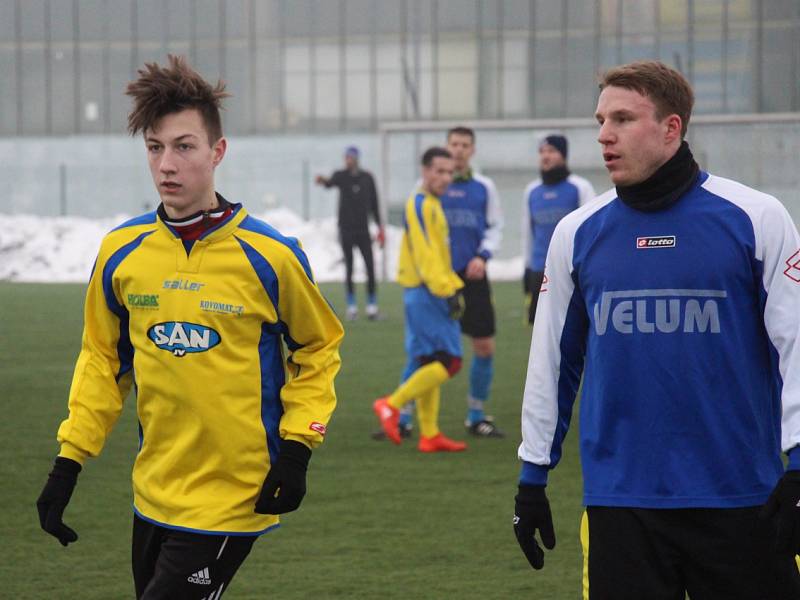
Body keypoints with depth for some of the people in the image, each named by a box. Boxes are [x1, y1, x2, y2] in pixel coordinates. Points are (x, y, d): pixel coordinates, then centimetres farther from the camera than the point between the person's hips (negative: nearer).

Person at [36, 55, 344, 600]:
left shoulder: (268, 255, -10)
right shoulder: (122, 251, 1)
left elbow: (319, 348, 3)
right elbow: (104, 359, 13)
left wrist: (297, 447, -7)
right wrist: (69, 460, 6)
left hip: (233, 499, -5)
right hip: (153, 494, 5)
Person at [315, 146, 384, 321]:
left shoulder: (367, 178, 6)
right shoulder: (341, 175, 0)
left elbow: (374, 204, 11)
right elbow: (331, 182, -24)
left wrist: (380, 227, 8)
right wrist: (323, 180, -48)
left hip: (363, 229, 1)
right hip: (346, 230, -1)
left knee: (370, 267, -5)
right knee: (349, 268, 1)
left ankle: (372, 305, 4)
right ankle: (352, 306, 7)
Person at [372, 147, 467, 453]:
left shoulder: (432, 205, 18)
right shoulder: (421, 205, -13)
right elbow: (426, 255, -19)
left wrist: (453, 287, 21)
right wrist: (447, 290, -22)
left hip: (428, 293, 10)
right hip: (426, 293, -10)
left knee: (430, 364, 9)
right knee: (449, 362, -12)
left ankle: (429, 435, 11)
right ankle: (391, 405, -10)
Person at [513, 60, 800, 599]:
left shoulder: (755, 219, -2)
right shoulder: (578, 233, 7)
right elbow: (553, 358, 14)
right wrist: (533, 476, 14)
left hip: (740, 500, -2)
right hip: (619, 503, 2)